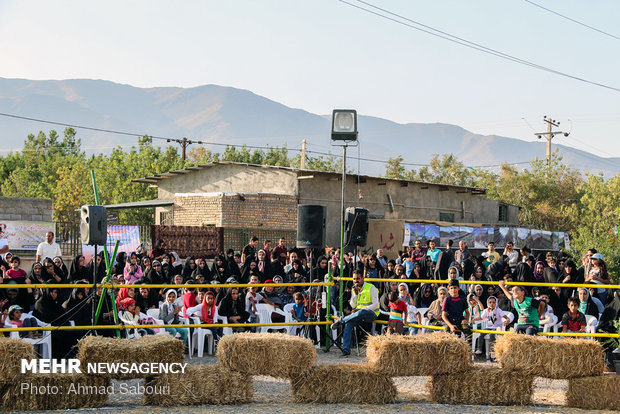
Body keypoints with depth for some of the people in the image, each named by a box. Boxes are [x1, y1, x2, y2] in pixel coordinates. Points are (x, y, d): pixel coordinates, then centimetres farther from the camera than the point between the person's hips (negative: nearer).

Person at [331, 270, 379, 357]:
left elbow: (375, 305, -11)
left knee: (360, 313, -41)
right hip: (359, 313, 5)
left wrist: (360, 309, -19)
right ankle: (346, 349, -27)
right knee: (349, 323, -25)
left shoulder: (371, 288, -6)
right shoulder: (354, 289, 13)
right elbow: (353, 306, 12)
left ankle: (341, 321, -23)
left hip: (372, 313, -5)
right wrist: (355, 294, -4)